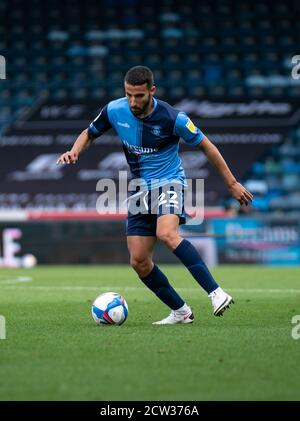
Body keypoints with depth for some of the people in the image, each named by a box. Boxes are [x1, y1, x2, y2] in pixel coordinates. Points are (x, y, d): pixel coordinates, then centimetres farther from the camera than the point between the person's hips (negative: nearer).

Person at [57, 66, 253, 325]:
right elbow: (90, 134, 12)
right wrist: (74, 151, -10)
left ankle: (216, 293, -35)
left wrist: (232, 184, -1)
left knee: (166, 233, -35)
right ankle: (180, 312, 14)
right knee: (139, 261, -1)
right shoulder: (114, 111, -7)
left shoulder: (172, 118, -18)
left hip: (169, 182, -6)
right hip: (140, 189, 6)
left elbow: (206, 146, -5)